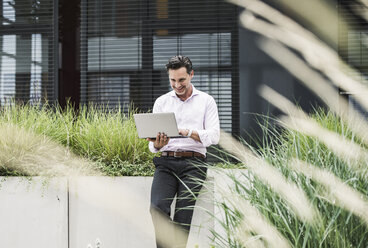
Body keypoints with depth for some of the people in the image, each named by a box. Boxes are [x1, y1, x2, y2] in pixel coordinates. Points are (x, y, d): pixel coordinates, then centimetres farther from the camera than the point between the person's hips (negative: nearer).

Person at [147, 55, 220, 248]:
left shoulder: (206, 101, 11)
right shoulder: (161, 102, 17)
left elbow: (214, 136, -1)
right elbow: (153, 145, 13)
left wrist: (188, 132, -17)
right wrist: (157, 144, -12)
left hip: (193, 162, -2)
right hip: (166, 161, 2)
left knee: (183, 216, -13)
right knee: (158, 207, -22)